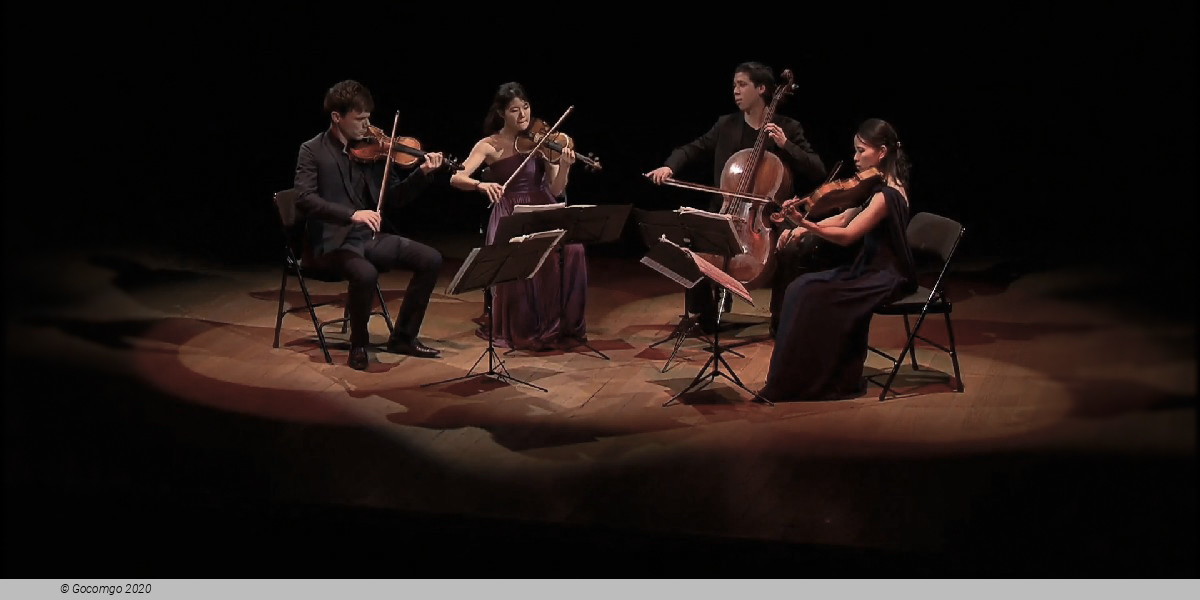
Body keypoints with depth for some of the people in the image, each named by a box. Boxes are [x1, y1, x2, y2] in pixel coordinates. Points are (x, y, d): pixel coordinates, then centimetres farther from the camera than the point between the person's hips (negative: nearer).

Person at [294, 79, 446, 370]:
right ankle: (358, 344, -8)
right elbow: (304, 198, -19)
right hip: (333, 242, -6)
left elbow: (393, 197, 11)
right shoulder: (313, 151, -6)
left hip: (370, 237, 6)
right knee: (365, 274, -36)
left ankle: (403, 337, 5)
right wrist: (351, 214, -31)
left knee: (431, 259, -9)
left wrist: (423, 173, -6)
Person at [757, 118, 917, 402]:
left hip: (887, 277, -10)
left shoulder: (886, 195, -21)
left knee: (814, 299, -21)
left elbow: (847, 235, -25)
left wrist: (806, 225, -36)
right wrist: (804, 228, -3)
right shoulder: (877, 187, 9)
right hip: (870, 267, 10)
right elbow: (844, 219, 10)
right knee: (799, 288, -1)